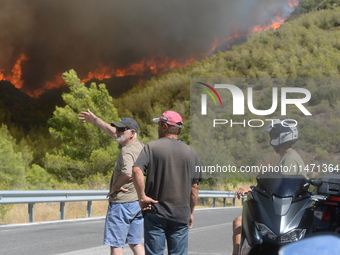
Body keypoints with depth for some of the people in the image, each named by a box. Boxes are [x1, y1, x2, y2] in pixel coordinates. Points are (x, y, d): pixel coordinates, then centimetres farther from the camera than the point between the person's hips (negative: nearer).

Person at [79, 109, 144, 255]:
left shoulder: (127, 151, -17)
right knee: (135, 243, 12)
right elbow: (113, 133, 24)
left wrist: (115, 186, -17)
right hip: (138, 203, 9)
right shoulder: (139, 146, 11)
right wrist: (96, 121, 30)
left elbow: (128, 173, -34)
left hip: (122, 203, -9)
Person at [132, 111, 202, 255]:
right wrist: (191, 212, 16)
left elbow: (136, 171, -18)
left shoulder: (151, 147, -3)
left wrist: (142, 196, -10)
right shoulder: (191, 152, 6)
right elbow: (194, 187, 7)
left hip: (155, 212, -2)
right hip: (181, 215, 2)